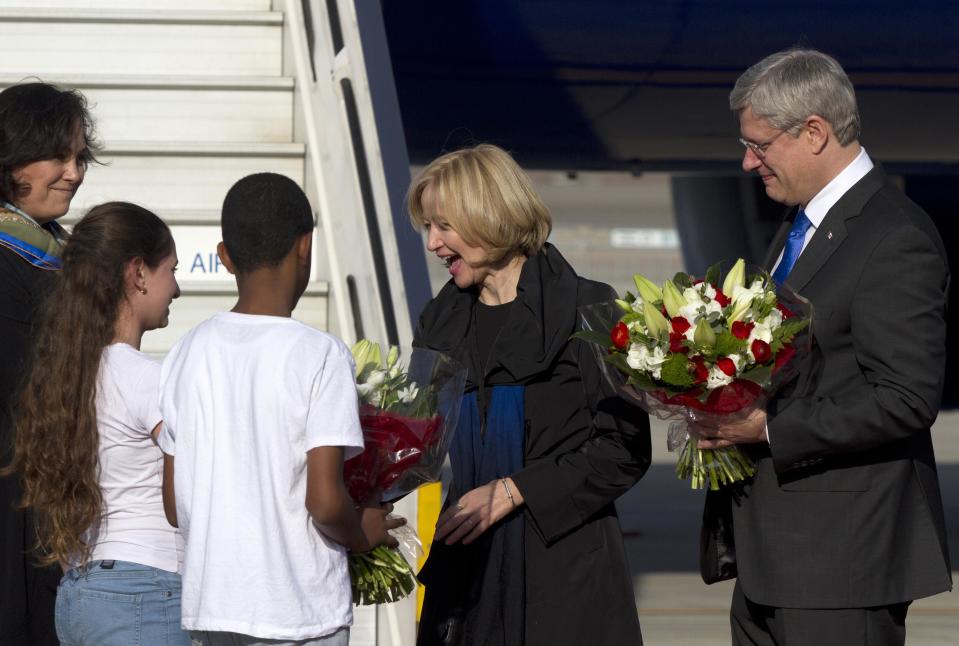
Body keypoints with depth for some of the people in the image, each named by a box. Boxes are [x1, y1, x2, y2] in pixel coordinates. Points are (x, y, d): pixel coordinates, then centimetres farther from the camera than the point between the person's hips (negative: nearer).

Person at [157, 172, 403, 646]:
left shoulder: (189, 353, 3)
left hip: (207, 606, 5)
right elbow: (325, 501, -17)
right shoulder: (321, 355, -11)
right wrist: (362, 534, 3)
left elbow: (172, 504, 6)